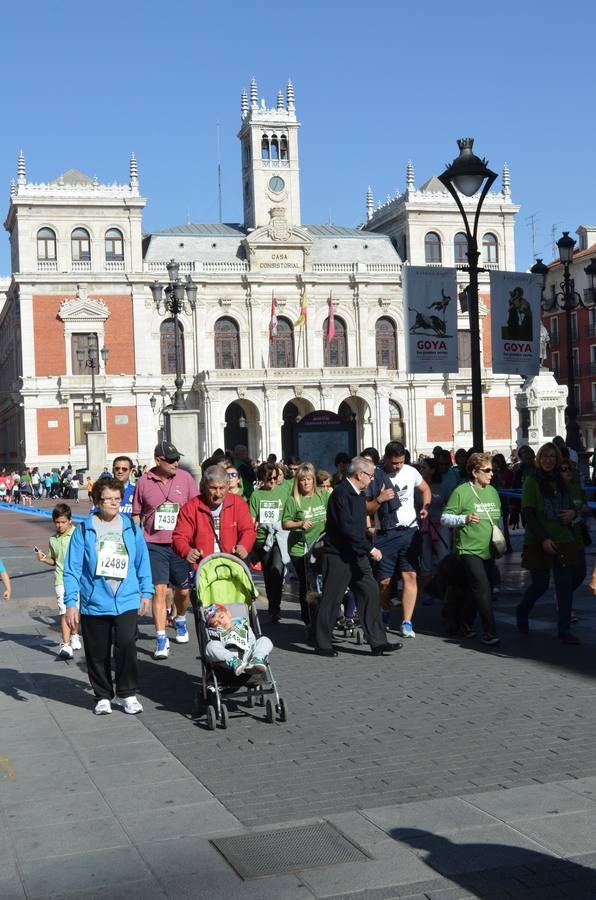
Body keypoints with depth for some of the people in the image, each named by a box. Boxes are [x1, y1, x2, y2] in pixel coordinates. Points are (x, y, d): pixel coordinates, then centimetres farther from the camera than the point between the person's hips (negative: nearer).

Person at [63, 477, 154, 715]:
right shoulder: (84, 530, -1)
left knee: (126, 644, -14)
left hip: (127, 601, 0)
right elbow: (72, 569, -1)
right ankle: (103, 697, 25)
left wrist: (146, 592, 12)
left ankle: (127, 694, 3)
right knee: (97, 653, 8)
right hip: (94, 603, 0)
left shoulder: (131, 528, 6)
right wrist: (71, 602, -5)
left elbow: (142, 562, 14)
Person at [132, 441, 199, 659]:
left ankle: (180, 621, 41)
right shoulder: (144, 482, 0)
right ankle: (161, 639, -2)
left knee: (183, 590, 11)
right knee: (159, 590, -7)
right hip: (154, 545, -1)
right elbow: (136, 515, 9)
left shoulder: (185, 478, 1)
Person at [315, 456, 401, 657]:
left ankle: (378, 642, 3)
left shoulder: (358, 494, 13)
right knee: (331, 599, 2)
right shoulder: (341, 493, -18)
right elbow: (347, 527, -24)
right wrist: (370, 548, -22)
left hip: (357, 554, 9)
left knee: (370, 592, 1)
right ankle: (322, 644, 13)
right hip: (338, 555, -9)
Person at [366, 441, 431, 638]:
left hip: (409, 531, 2)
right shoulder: (375, 477, -5)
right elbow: (366, 510, -2)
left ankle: (407, 622, -4)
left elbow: (425, 490, 22)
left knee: (410, 576, -6)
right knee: (384, 580, 0)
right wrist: (379, 499, -20)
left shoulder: (411, 472, 3)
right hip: (385, 535, -2)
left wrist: (425, 507, 4)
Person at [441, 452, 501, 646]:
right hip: (469, 550, -7)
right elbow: (445, 518, -9)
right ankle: (489, 633, -13)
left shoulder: (492, 491, 12)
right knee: (483, 589, -15)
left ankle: (466, 625, 30)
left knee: (477, 591, 13)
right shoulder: (461, 492, -9)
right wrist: (464, 518, -24)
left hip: (488, 551, 7)